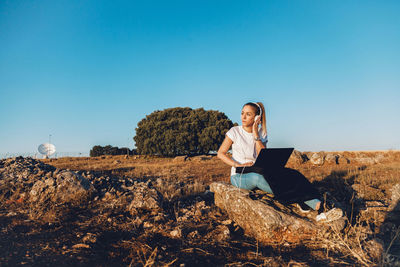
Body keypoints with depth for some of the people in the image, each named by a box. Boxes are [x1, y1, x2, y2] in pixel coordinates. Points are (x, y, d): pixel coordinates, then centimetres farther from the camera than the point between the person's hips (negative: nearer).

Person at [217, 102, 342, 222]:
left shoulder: (262, 134, 6)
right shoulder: (234, 131, -1)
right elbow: (220, 153, -3)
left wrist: (256, 134, -13)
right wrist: (238, 165, -16)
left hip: (259, 174, 3)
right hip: (239, 177, -3)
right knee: (259, 178, -38)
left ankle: (320, 210, -38)